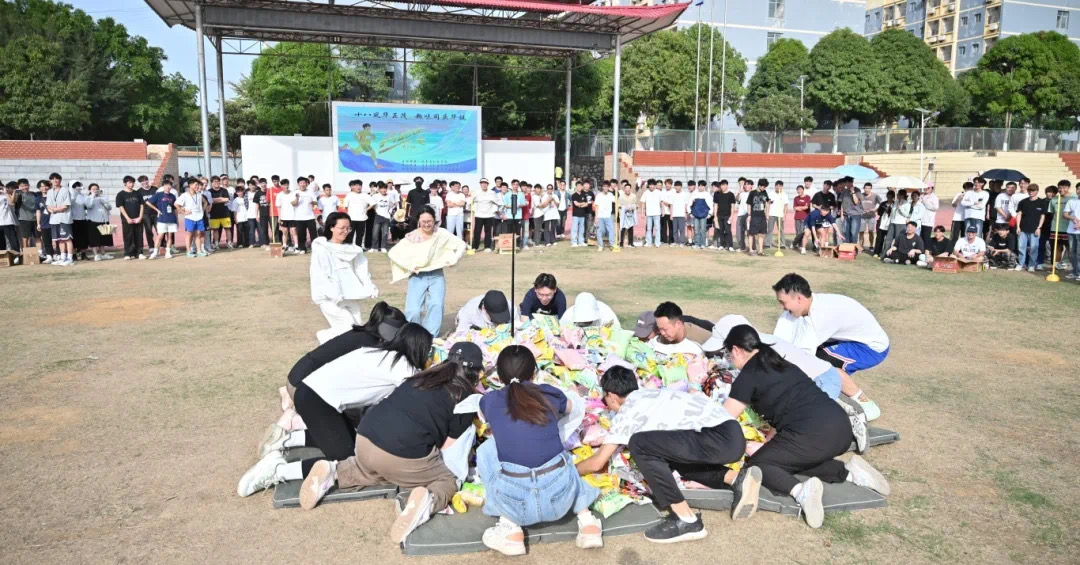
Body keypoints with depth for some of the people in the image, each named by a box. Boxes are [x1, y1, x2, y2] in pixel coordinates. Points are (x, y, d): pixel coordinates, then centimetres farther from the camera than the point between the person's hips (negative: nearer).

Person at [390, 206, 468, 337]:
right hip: (417, 276, 0)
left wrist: (454, 259, -9)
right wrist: (408, 265, -10)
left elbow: (462, 245, 3)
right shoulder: (412, 237, -4)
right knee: (413, 310, -17)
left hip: (436, 275, 0)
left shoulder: (442, 234, -4)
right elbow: (393, 253, 0)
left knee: (436, 305, -24)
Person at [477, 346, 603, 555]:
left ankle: (510, 529, 16)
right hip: (561, 494, 3)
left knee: (486, 450, 23)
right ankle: (587, 522, 21)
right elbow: (570, 409, 35)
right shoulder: (550, 394, 10)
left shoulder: (489, 401, 9)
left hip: (516, 500, -2)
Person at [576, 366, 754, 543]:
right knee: (670, 455, 29)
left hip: (720, 439, -9)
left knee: (640, 445, -11)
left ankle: (687, 520, -8)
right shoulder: (650, 396, 23)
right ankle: (737, 479, 11)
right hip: (733, 435, 9)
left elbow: (597, 463, 3)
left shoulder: (626, 412, 0)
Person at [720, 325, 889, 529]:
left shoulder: (747, 375, 2)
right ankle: (849, 472, 11)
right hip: (841, 426, 8)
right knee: (793, 458, 30)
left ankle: (800, 490, -20)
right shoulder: (781, 363, 24)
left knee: (756, 465, 6)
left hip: (813, 434, -8)